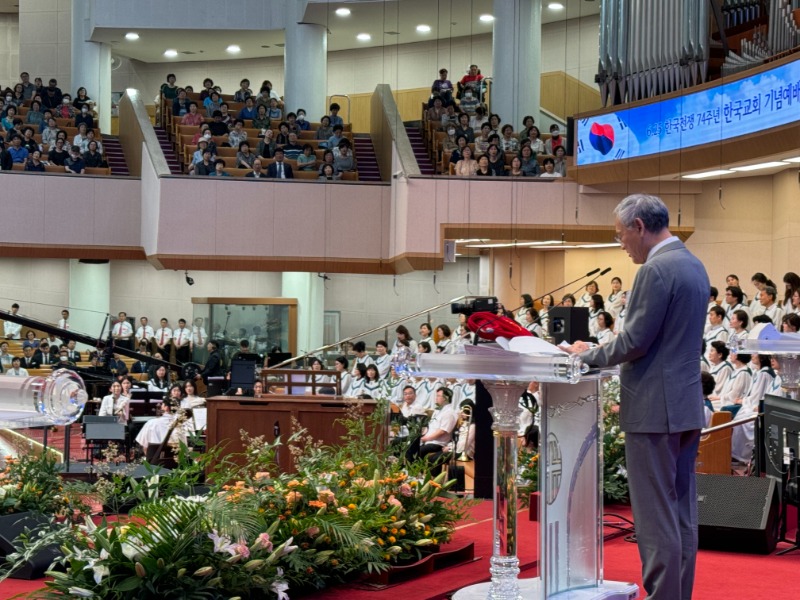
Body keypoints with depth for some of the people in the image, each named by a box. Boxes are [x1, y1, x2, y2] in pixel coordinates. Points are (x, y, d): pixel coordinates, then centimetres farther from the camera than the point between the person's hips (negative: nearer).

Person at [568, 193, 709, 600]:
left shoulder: (655, 270, -16)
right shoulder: (694, 265, 14)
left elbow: (635, 342, -18)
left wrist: (589, 355, -2)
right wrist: (600, 350, 18)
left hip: (655, 410, -10)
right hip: (687, 406, 10)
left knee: (655, 515, -5)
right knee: (682, 513, 12)